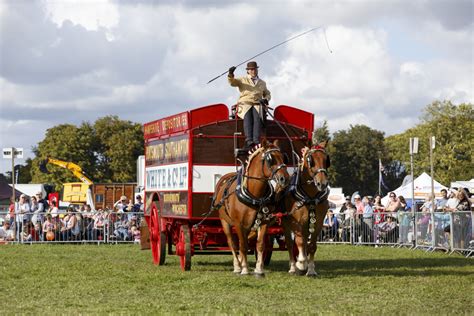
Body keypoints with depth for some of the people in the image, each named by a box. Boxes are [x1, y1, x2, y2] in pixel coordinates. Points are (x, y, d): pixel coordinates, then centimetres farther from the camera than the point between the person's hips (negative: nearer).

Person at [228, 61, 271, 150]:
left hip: (257, 105, 2)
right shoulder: (242, 80, 19)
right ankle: (248, 141, -51)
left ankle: (256, 141, -50)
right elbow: (232, 82, 2)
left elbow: (267, 94, 34)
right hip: (245, 104, -1)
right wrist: (231, 74, -21)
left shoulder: (262, 83, 28)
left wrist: (266, 99, 10)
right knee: (247, 117, -35)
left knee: (258, 117, -33)